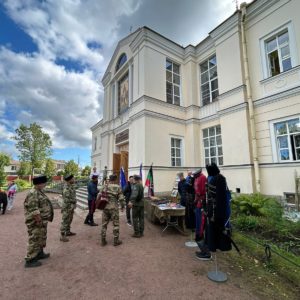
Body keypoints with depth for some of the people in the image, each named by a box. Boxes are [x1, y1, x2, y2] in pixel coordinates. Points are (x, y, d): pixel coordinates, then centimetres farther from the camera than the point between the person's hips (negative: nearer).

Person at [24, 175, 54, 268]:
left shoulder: (39, 192, 9)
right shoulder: (33, 194, -24)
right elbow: (33, 210, -27)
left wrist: (43, 221, 21)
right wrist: (39, 221, -22)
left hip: (42, 221, 10)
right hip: (36, 222, -10)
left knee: (41, 238, 22)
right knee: (34, 240, 1)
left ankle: (40, 253, 37)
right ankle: (29, 260, 13)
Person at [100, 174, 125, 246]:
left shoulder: (104, 186, 3)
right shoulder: (118, 187, -7)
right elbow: (121, 198, -8)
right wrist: (122, 206, 8)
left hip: (105, 207, 4)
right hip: (114, 208, -3)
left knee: (104, 224, 15)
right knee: (116, 224, 8)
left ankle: (103, 240, 22)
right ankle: (116, 240, 15)